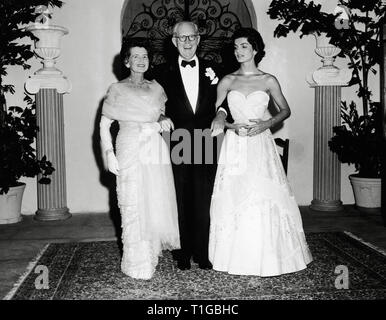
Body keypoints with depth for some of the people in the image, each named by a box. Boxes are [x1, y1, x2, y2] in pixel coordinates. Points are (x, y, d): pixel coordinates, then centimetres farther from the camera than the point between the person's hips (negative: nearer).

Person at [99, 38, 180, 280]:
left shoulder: (156, 88, 14)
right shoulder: (117, 90, 4)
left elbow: (164, 114, 25)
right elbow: (104, 124, 3)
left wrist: (166, 120, 1)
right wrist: (109, 154, -8)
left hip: (157, 150, 4)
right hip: (131, 151, -4)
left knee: (159, 201, 4)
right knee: (135, 204, -3)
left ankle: (155, 248, 23)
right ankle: (138, 262, 6)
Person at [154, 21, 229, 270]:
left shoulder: (212, 70, 10)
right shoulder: (163, 72, 6)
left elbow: (224, 101, 10)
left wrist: (221, 114, -10)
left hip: (205, 145, 1)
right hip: (176, 146, -1)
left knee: (203, 201, 5)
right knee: (180, 203, 6)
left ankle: (202, 253, 18)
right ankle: (183, 253, 19)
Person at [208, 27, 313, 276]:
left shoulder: (268, 81, 3)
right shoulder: (227, 81, 6)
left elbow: (285, 110, 11)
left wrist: (268, 123, -6)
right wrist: (231, 126, -11)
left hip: (261, 146, -1)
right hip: (235, 147, 1)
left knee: (264, 199, -3)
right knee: (233, 200, 1)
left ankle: (267, 258, 13)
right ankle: (237, 257, 15)